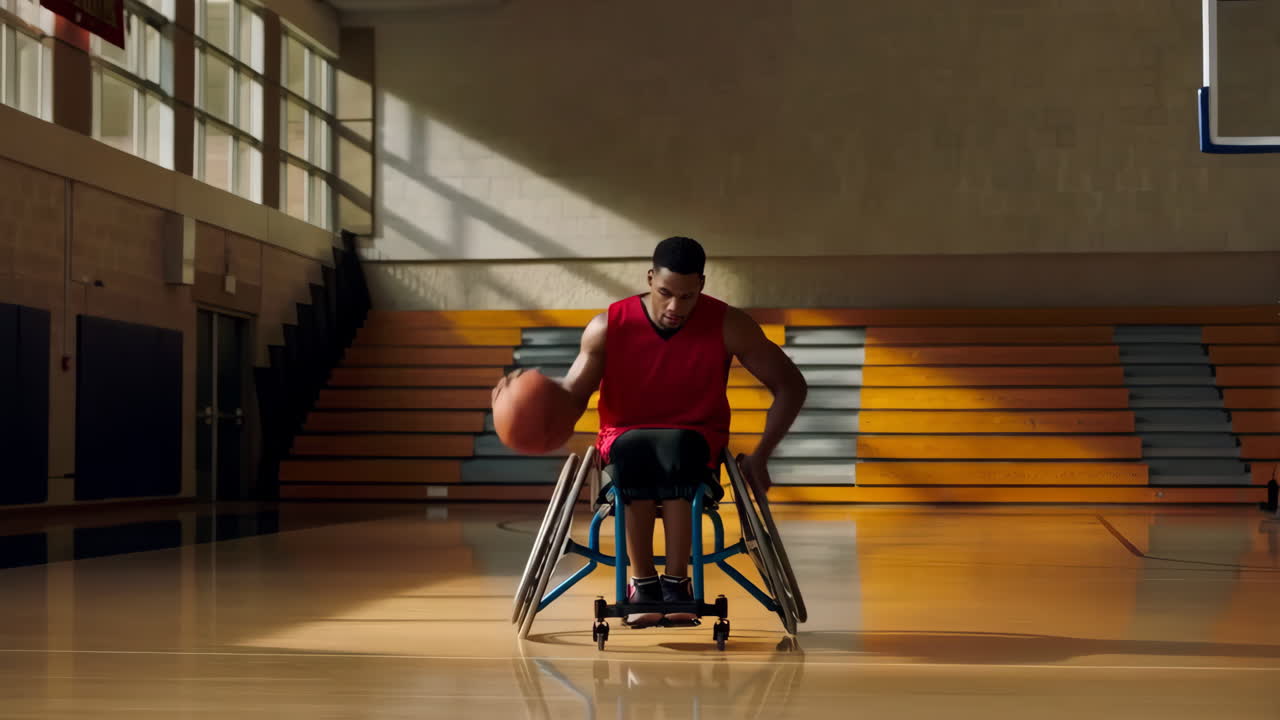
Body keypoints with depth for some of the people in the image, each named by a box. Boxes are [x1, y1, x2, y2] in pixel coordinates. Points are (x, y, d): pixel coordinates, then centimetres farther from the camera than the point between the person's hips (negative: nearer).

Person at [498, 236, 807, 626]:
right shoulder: (609, 327, -9)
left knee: (675, 447, -38)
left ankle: (676, 581, -29)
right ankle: (642, 581, -25)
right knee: (634, 450, -38)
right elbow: (571, 397, -4)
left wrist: (760, 455, -11)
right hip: (625, 438, 0)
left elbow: (791, 385, -2)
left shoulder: (727, 325, -10)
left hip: (695, 441, 0)